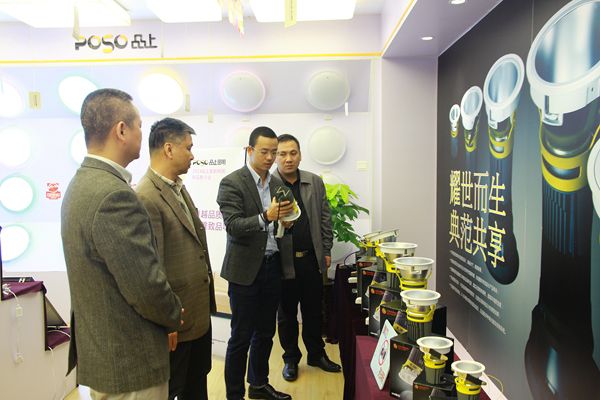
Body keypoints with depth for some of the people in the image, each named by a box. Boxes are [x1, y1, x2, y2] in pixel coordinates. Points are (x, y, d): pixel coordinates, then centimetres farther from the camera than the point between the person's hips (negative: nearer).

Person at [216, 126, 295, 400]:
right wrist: (266, 217, -32)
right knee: (241, 337, 4)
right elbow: (233, 226, -17)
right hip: (246, 269, -6)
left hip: (273, 266, 6)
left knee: (265, 333, 18)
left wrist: (285, 221, -8)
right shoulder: (231, 183, -10)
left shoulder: (277, 184, 10)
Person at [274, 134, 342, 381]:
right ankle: (291, 358, 29)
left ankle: (316, 354, 34)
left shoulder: (315, 182, 5)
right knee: (286, 313, 12)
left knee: (313, 310, 16)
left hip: (311, 258, 3)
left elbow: (325, 219, 8)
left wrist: (326, 252, 8)